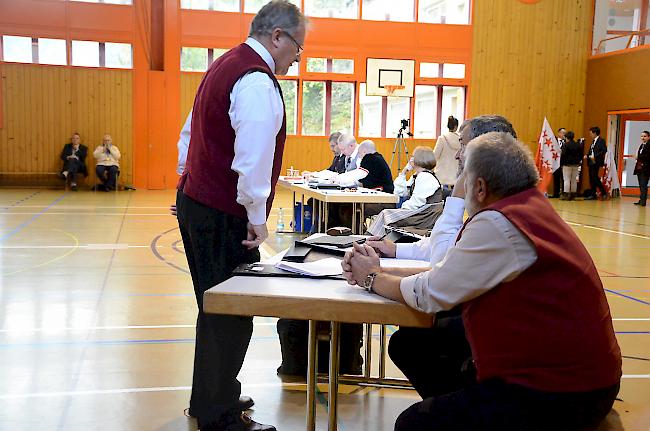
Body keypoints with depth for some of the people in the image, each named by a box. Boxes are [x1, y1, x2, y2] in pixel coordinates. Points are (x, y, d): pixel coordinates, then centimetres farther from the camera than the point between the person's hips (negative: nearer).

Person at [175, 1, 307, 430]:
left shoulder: (225, 65, 15)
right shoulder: (257, 80, -17)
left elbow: (192, 136, 20)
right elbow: (253, 158, -24)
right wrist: (257, 217, -16)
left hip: (195, 201, 10)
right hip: (224, 217, -10)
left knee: (216, 307, 20)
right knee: (231, 314, -1)